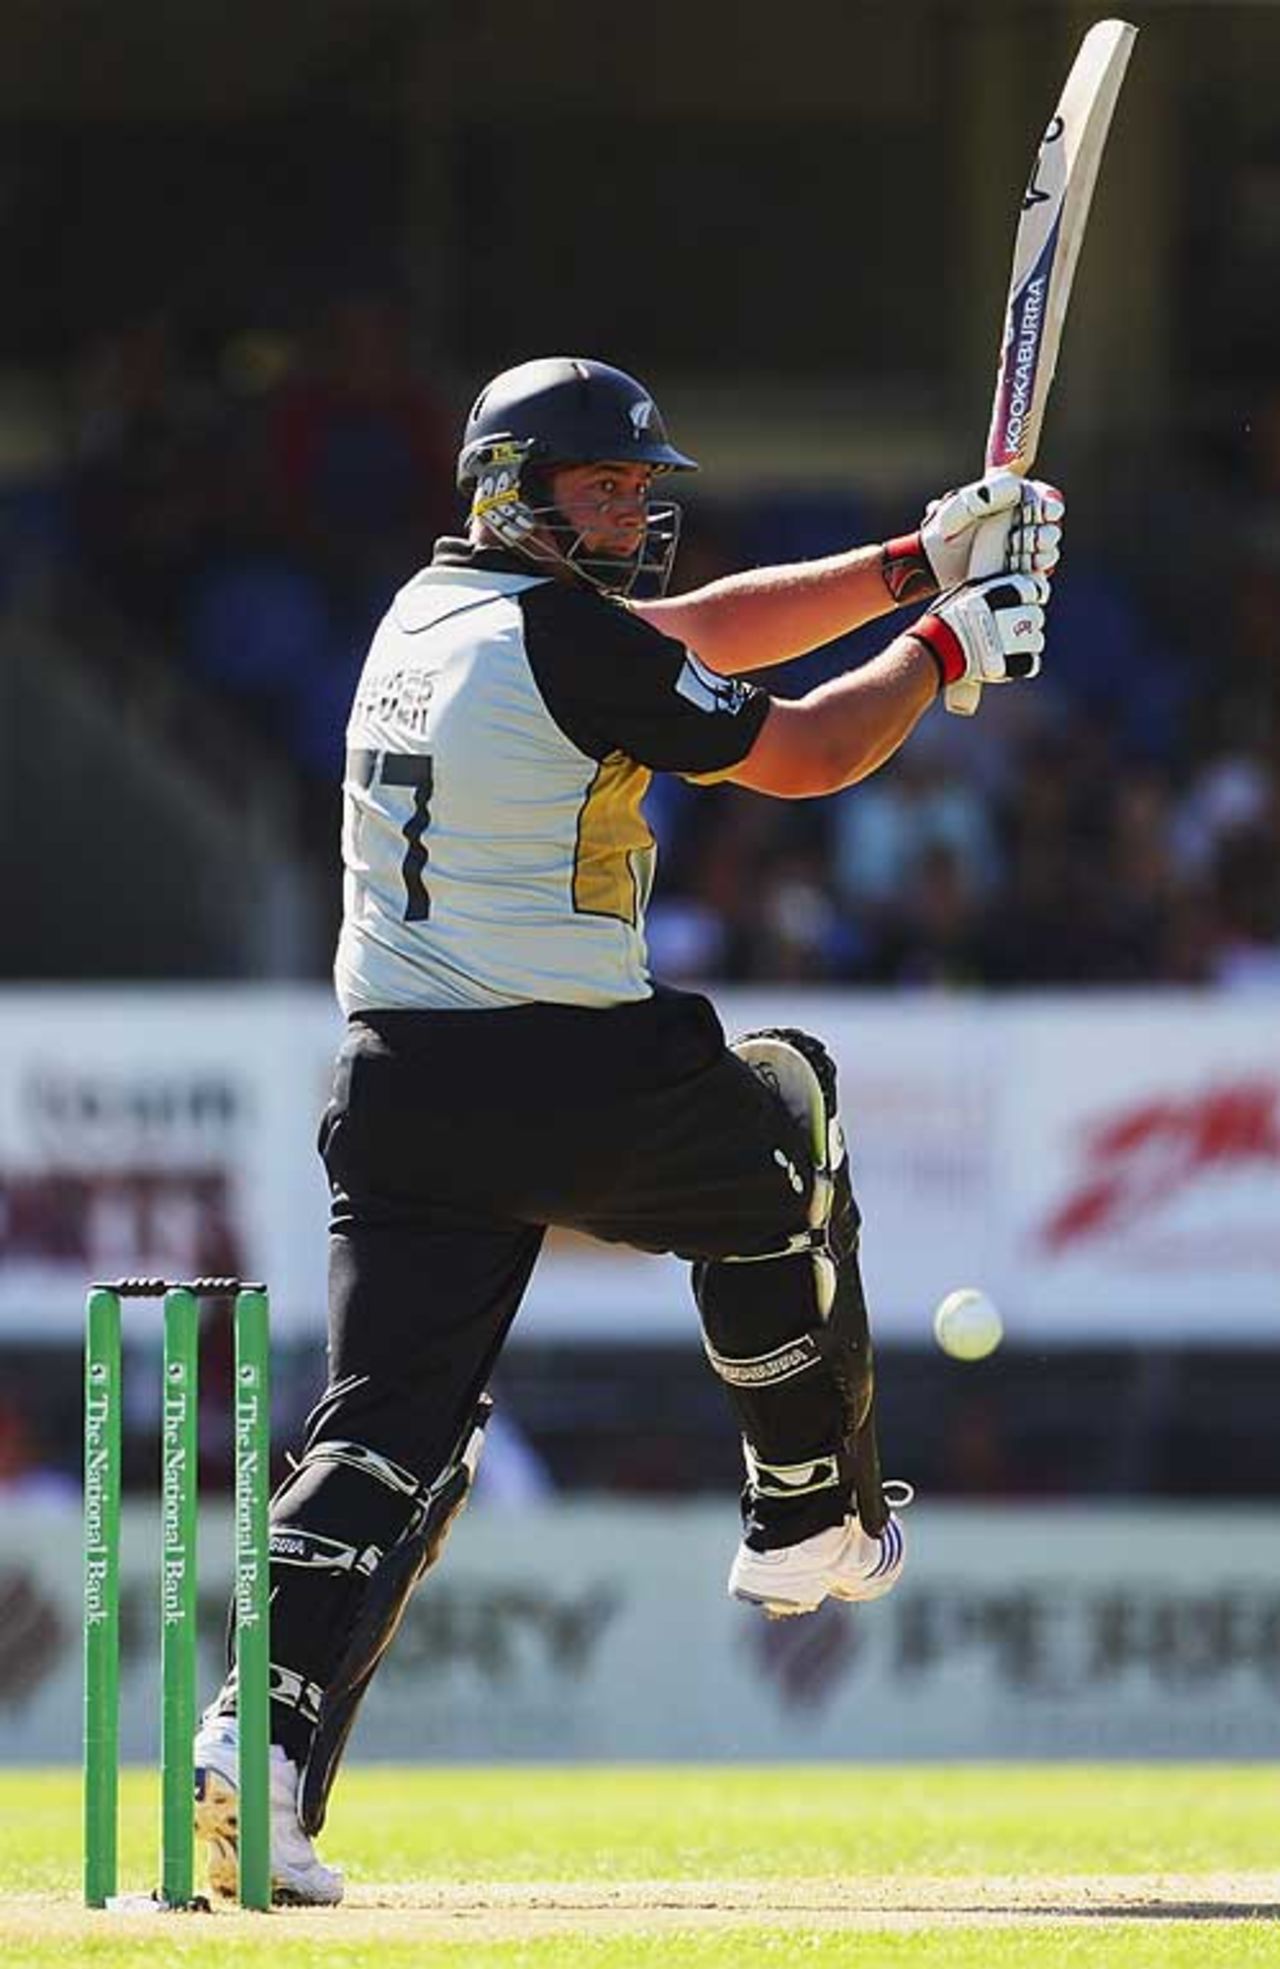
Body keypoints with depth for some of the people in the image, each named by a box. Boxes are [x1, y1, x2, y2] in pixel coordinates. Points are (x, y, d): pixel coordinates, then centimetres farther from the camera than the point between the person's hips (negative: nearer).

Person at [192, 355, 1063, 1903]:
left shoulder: (427, 610, 16)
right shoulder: (564, 634, -11)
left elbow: (698, 636, 23)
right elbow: (804, 754, -5)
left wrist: (916, 560, 21)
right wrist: (950, 644, 11)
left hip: (393, 1099, 6)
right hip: (572, 1085, -6)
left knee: (387, 1431, -1)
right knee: (784, 1113, 25)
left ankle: (267, 1735, -23)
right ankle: (811, 1522, 33)